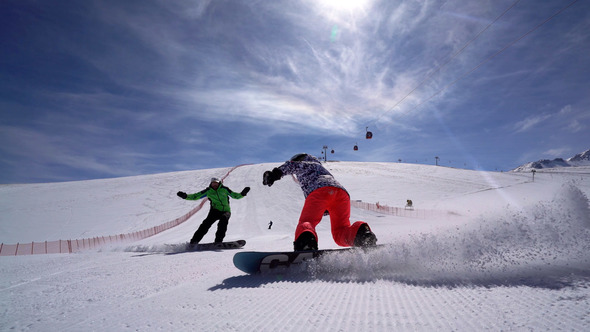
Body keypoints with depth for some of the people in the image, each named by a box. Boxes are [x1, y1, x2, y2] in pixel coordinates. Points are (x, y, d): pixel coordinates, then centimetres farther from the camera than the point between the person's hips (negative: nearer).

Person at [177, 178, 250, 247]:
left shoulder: (224, 189, 4)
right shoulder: (208, 191, 6)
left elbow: (235, 196, 6)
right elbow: (195, 196, 7)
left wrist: (242, 194, -12)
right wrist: (185, 196, -7)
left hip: (226, 211, 0)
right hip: (215, 210, 1)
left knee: (224, 219, -32)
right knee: (206, 223, -21)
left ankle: (218, 241, -29)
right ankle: (194, 241, -17)